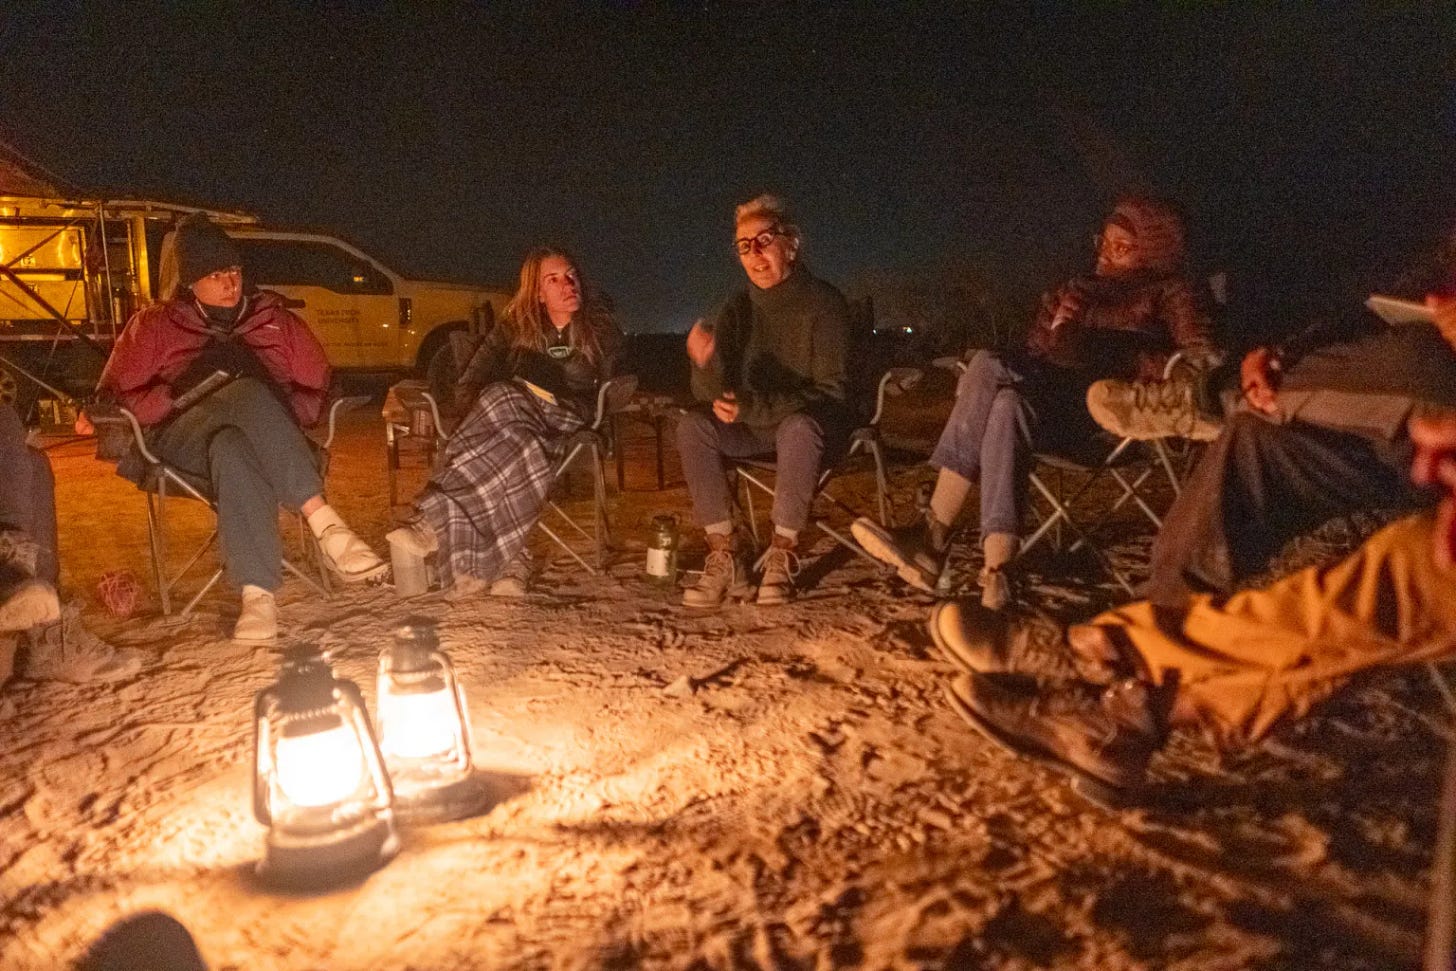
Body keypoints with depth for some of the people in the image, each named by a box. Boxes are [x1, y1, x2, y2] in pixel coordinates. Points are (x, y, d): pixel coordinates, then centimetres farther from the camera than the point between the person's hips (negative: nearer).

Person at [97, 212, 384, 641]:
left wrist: (283, 415, -2)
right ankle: (324, 524, -52)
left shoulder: (275, 319, 22)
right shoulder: (154, 325, 21)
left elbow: (318, 389, 19)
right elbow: (115, 395, 12)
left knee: (232, 450, -40)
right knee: (248, 393, -38)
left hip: (267, 440, 1)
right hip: (182, 440, -1)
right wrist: (176, 401, -7)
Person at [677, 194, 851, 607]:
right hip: (757, 429, 5)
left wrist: (755, 408, -29)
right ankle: (725, 556, -21)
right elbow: (711, 395, -6)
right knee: (692, 426, -21)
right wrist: (705, 363, -30)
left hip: (814, 424, -4)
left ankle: (782, 555, -24)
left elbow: (828, 391, -18)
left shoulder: (824, 302, -12)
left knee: (797, 427, -38)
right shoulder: (739, 308, 0)